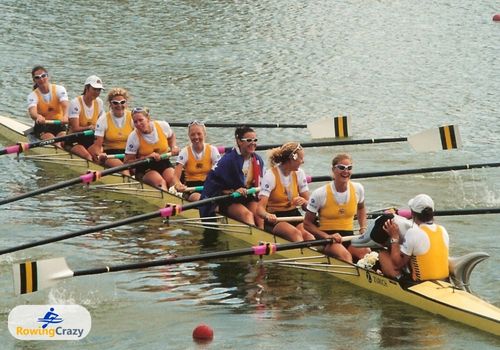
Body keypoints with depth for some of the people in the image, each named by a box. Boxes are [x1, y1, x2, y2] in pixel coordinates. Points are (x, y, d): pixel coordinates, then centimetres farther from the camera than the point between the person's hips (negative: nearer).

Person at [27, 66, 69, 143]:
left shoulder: (59, 89, -1)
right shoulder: (33, 95, -3)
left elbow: (65, 105, -20)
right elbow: (32, 112, -24)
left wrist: (65, 116, -45)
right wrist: (38, 116, -51)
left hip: (59, 125, 1)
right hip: (42, 126, -1)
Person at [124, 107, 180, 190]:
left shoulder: (163, 126, -5)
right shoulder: (133, 137, -12)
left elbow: (171, 136, 21)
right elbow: (127, 162, -10)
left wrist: (174, 147, 0)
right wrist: (148, 157, -20)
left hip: (164, 163, 2)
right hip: (145, 169, -2)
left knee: (173, 180, -29)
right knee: (160, 182, -33)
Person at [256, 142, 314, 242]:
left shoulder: (299, 173, 6)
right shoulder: (270, 175, -11)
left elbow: (307, 206, 6)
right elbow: (260, 208, -19)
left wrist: (303, 201, -19)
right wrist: (267, 215, -43)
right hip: (275, 218, -4)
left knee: (307, 235, -29)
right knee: (296, 233, -34)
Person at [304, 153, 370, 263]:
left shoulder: (358, 189, 5)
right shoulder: (320, 194, -8)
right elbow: (307, 223, -2)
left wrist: (363, 228, 11)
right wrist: (327, 236, -17)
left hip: (349, 236, 4)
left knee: (367, 253, -31)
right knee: (345, 255, -37)